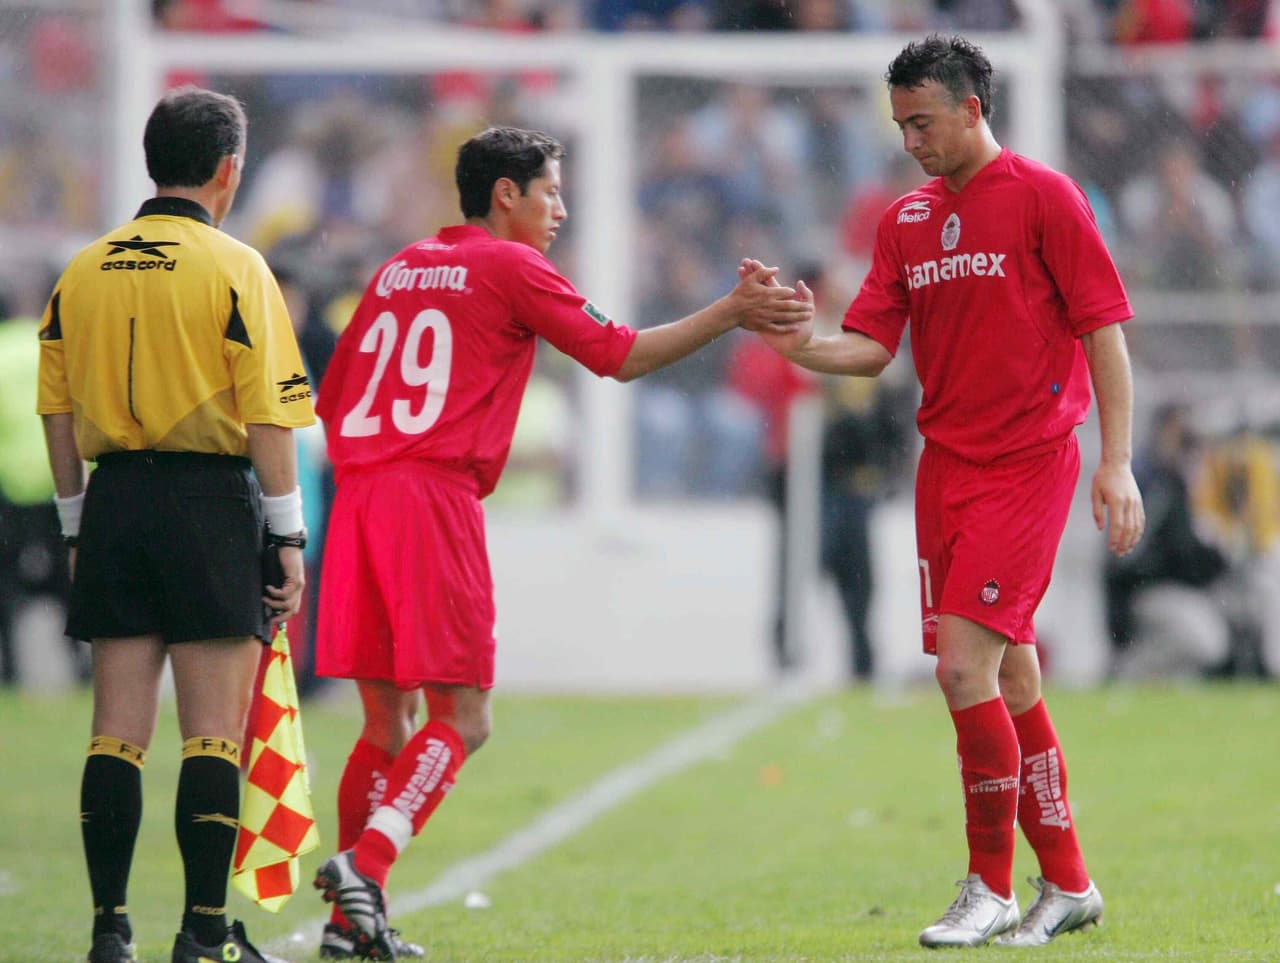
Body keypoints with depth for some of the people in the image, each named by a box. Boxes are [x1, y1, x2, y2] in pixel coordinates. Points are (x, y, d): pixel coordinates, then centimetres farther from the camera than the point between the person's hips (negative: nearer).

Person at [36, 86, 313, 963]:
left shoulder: (82, 272, 7)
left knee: (118, 729, 7)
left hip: (114, 499, 4)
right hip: (209, 501, -4)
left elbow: (57, 412, 9)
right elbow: (269, 417, -9)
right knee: (214, 734, 0)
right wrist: (289, 538, -3)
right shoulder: (234, 268, -6)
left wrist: (78, 527, 17)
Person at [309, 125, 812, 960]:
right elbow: (620, 354, -1)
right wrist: (731, 313, 3)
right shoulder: (510, 267, 1)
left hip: (358, 496, 7)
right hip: (435, 499, -7)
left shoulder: (401, 268, 20)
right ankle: (365, 862, -22)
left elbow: (331, 399, 21)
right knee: (463, 718, -4)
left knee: (388, 719, 11)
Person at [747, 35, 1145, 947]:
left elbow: (1105, 331, -6)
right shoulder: (908, 219, 12)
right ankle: (1066, 883, 19)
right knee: (1011, 684, 8)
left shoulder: (1044, 197, -6)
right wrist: (801, 344, -13)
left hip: (1028, 463, -6)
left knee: (965, 664, -15)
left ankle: (992, 887, -5)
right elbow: (871, 345, 9)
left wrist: (1116, 463, -12)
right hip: (946, 465, 6)